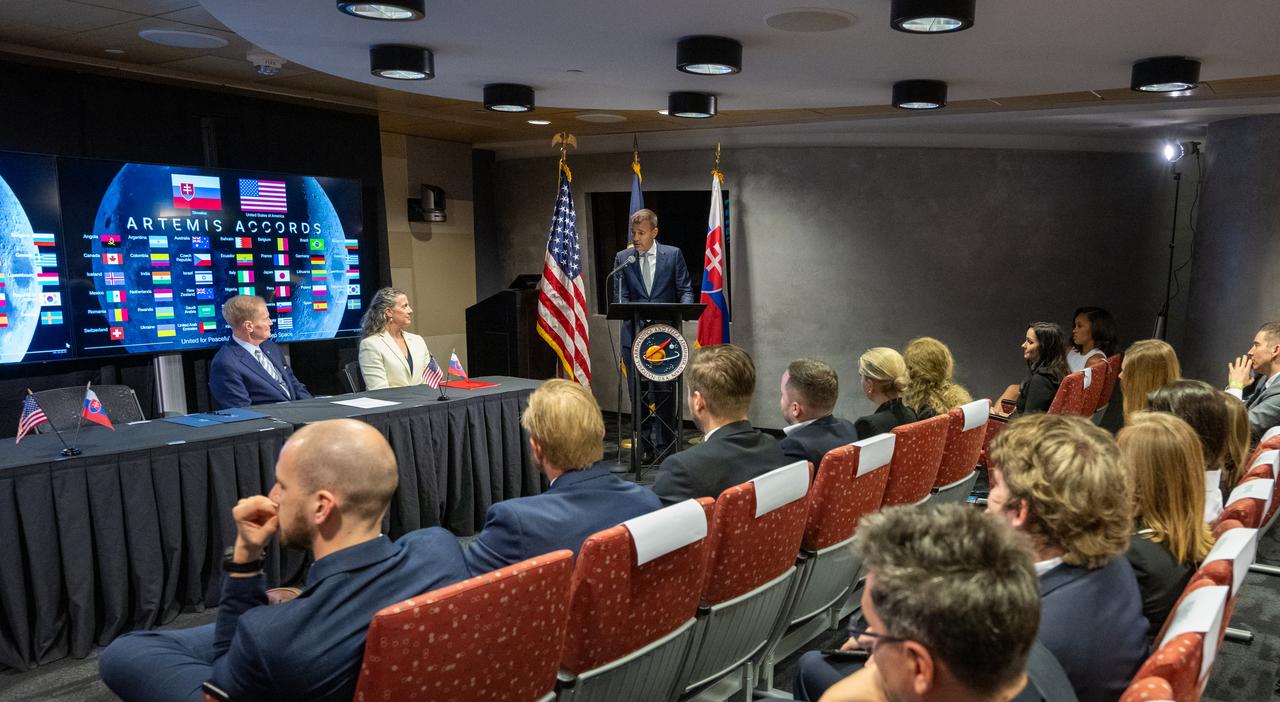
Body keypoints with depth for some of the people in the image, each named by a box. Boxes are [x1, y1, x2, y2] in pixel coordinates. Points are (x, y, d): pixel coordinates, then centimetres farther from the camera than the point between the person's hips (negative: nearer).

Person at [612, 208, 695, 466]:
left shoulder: (673, 255, 3)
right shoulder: (623, 258, 6)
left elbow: (685, 289, 4)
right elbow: (620, 296, 2)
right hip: (635, 334, 1)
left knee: (665, 392, 0)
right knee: (639, 393, 6)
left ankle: (665, 447, 11)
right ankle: (645, 447, 17)